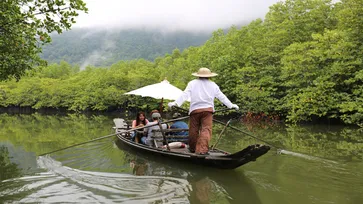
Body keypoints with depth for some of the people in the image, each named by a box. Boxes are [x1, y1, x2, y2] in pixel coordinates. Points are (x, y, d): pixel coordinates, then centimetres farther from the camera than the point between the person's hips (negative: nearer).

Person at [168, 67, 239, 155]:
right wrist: (231, 105, 28)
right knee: (206, 130, -6)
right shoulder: (213, 85, 14)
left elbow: (185, 94, -1)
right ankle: (202, 150, -19)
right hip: (208, 109, 0)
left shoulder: (192, 83, 10)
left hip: (195, 109, 1)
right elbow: (222, 97, 18)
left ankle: (193, 148, 23)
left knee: (193, 130, 10)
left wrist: (175, 103, -4)